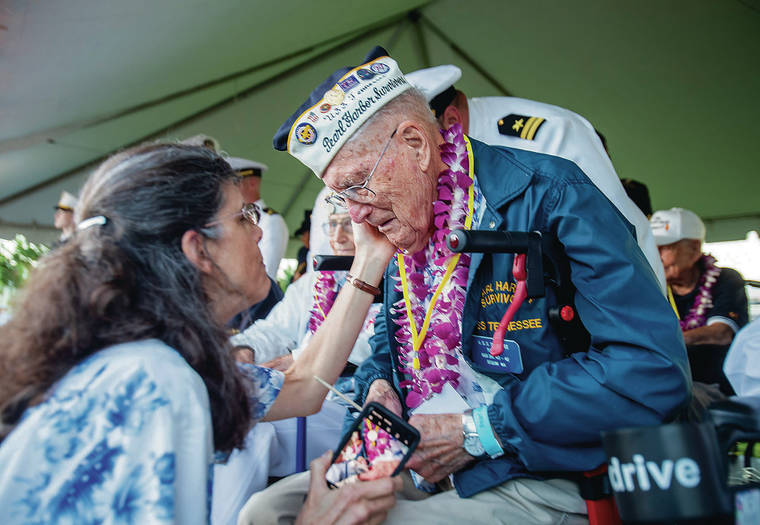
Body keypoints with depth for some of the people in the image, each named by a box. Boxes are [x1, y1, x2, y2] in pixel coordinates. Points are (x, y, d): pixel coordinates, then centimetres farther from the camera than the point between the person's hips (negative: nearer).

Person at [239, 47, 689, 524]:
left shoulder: (548, 193, -16)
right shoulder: (404, 228, 7)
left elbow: (654, 369, -25)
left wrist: (476, 430, -22)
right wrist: (378, 383, -1)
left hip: (539, 483, -7)